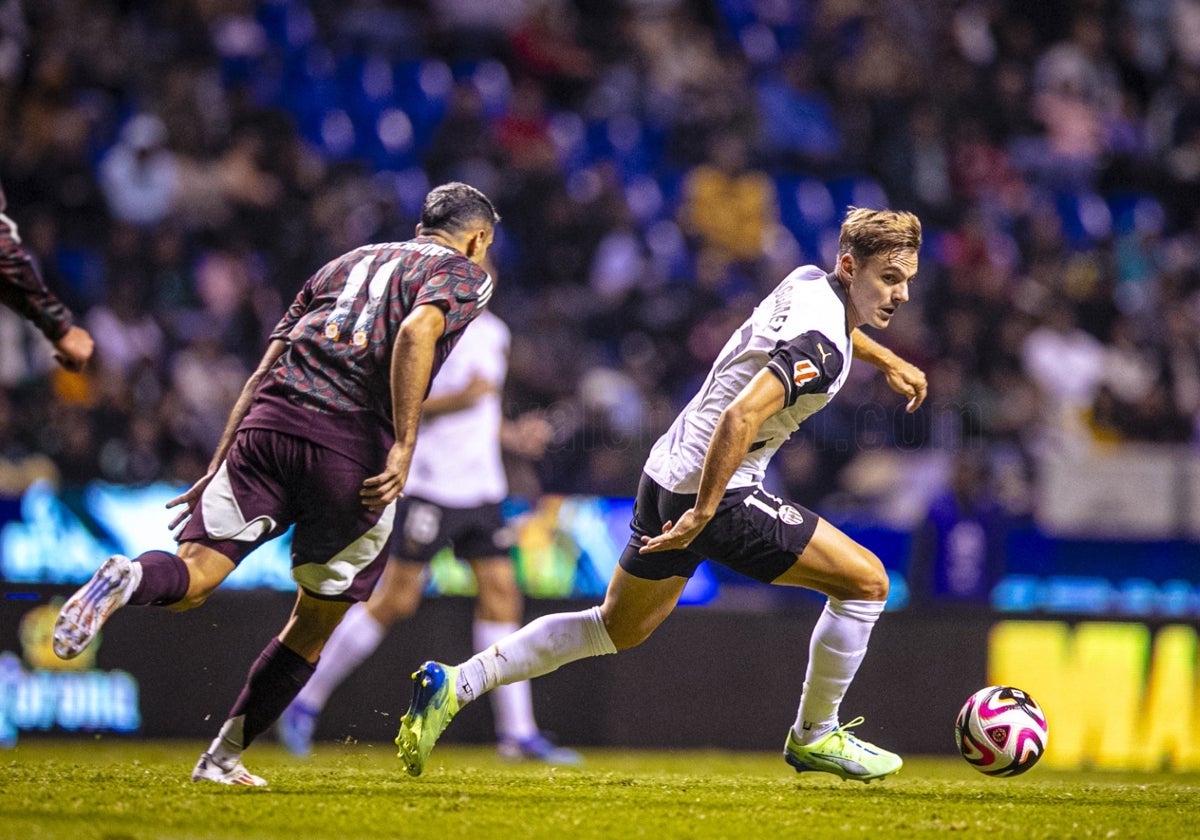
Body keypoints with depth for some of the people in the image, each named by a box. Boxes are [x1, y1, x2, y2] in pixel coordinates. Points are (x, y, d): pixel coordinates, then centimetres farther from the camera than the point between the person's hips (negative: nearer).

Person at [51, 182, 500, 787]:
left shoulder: (344, 264, 30)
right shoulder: (464, 275, 14)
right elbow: (415, 330, -10)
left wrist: (217, 469, 22)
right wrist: (404, 446, -14)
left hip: (269, 421, 4)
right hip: (353, 448, -4)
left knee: (189, 581, -4)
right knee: (314, 625, 14)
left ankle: (131, 580, -38)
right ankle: (224, 758, 11)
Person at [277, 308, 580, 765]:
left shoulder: (493, 332, 16)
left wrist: (511, 432, 11)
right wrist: (460, 398, -23)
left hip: (481, 485, 7)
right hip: (427, 483, -7)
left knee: (501, 593, 0)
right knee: (396, 598, -6)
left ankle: (517, 732, 1)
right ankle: (306, 701, 6)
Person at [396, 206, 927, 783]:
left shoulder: (809, 280, 7)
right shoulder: (819, 345, -22)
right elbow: (741, 416, -33)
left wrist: (887, 360, 42)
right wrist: (704, 513, -30)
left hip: (667, 475, 10)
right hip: (713, 491, -10)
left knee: (618, 628, 22)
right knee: (866, 581, -3)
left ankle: (455, 684, 14)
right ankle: (814, 737, 11)